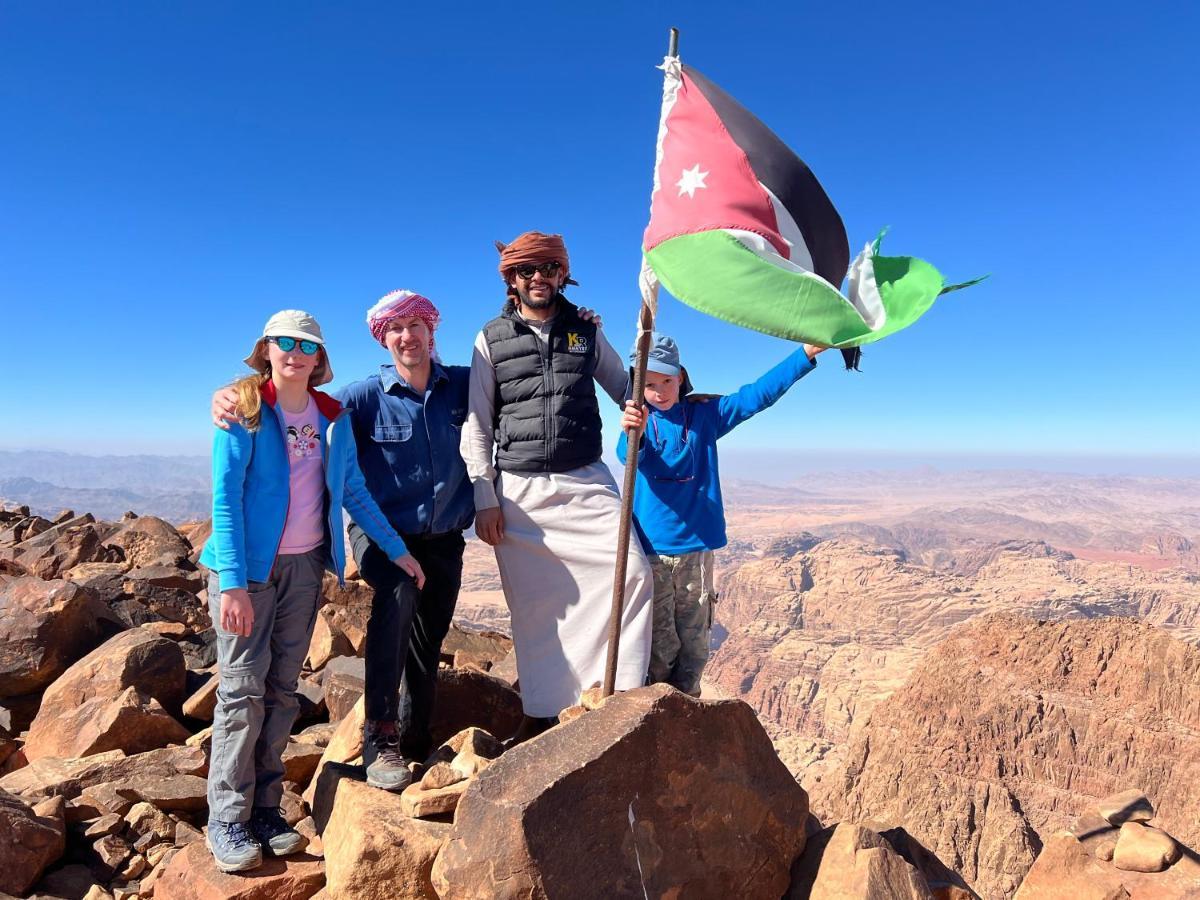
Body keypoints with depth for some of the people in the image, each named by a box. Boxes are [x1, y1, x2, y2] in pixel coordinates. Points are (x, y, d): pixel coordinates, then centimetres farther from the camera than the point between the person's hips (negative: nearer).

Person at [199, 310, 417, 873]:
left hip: (304, 566, 4)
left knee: (282, 691, 9)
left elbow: (354, 492, 11)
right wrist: (233, 582, -19)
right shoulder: (243, 411, -6)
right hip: (247, 566, -4)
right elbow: (224, 499, -12)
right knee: (243, 689, -2)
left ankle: (265, 810, 20)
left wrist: (396, 549, 9)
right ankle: (227, 821, 11)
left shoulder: (332, 418, 6)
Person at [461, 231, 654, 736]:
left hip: (587, 482, 1)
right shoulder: (492, 340, 6)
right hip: (520, 490, -1)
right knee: (532, 605, 2)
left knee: (631, 570, -16)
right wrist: (484, 497, -3)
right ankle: (541, 712, 16)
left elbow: (626, 391, 19)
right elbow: (477, 425, 4)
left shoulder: (586, 332, 11)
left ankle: (623, 692, -5)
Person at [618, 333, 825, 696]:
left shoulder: (704, 413, 4)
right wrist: (633, 434, -49)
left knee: (694, 643, 11)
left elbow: (756, 395, -4)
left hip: (696, 547, 2)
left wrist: (806, 353, -12)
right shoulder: (639, 418, -3)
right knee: (659, 645, 4)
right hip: (651, 548, -2)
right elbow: (627, 454, -24)